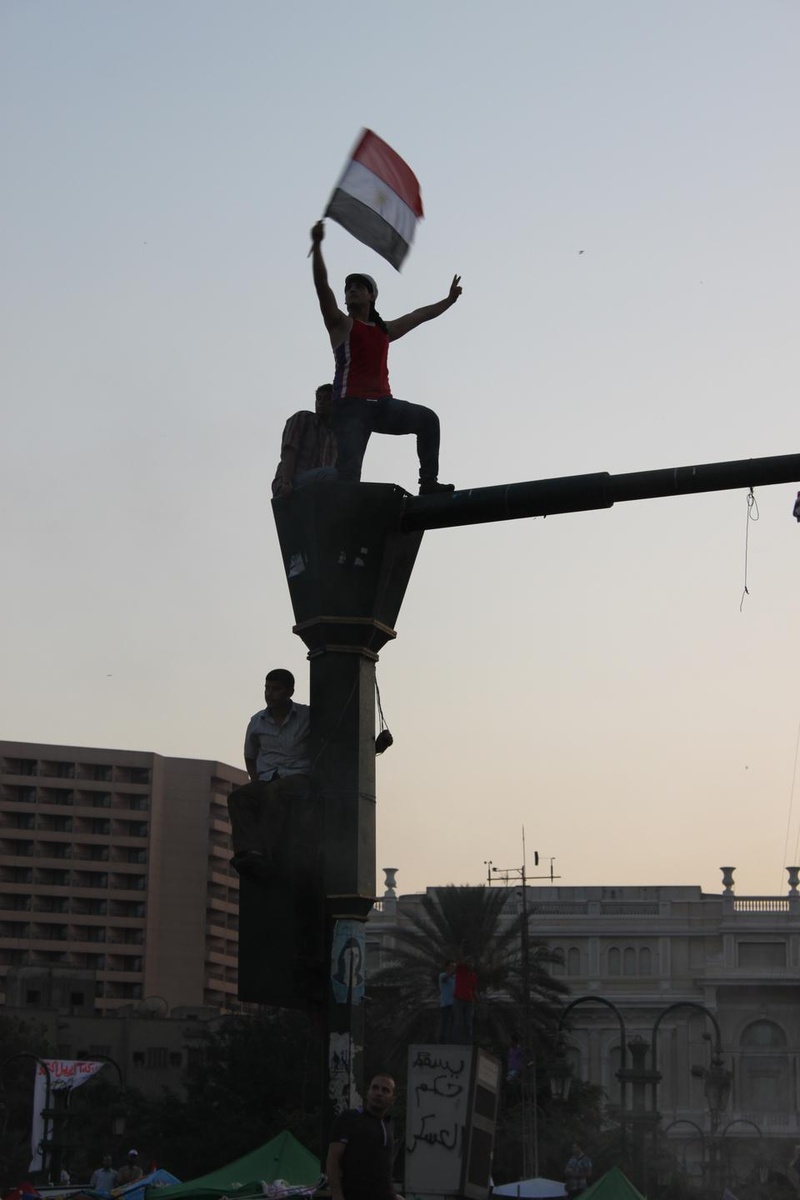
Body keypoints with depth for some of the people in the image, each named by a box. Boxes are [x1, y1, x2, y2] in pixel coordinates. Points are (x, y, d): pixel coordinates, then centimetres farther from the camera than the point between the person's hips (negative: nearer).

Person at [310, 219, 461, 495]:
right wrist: (317, 246, -19)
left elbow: (418, 315, 36)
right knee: (348, 468, -16)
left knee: (426, 418, -13)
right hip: (350, 406, -5)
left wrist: (449, 300, 43)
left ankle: (428, 482, -14)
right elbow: (322, 286, -8)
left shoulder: (384, 330, 22)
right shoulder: (341, 325, 5)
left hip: (382, 404, 5)